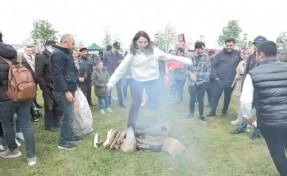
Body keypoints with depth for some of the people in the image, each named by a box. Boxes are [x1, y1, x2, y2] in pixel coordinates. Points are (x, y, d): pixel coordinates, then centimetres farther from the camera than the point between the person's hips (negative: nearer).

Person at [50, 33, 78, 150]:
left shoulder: (65, 53, 18)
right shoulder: (58, 54, -15)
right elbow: (58, 75, -23)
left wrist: (73, 84, 22)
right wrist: (66, 91, -24)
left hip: (68, 89, 10)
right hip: (64, 92, -10)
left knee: (69, 116, 17)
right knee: (68, 117, -4)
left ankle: (70, 137, 28)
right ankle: (63, 142, 7)